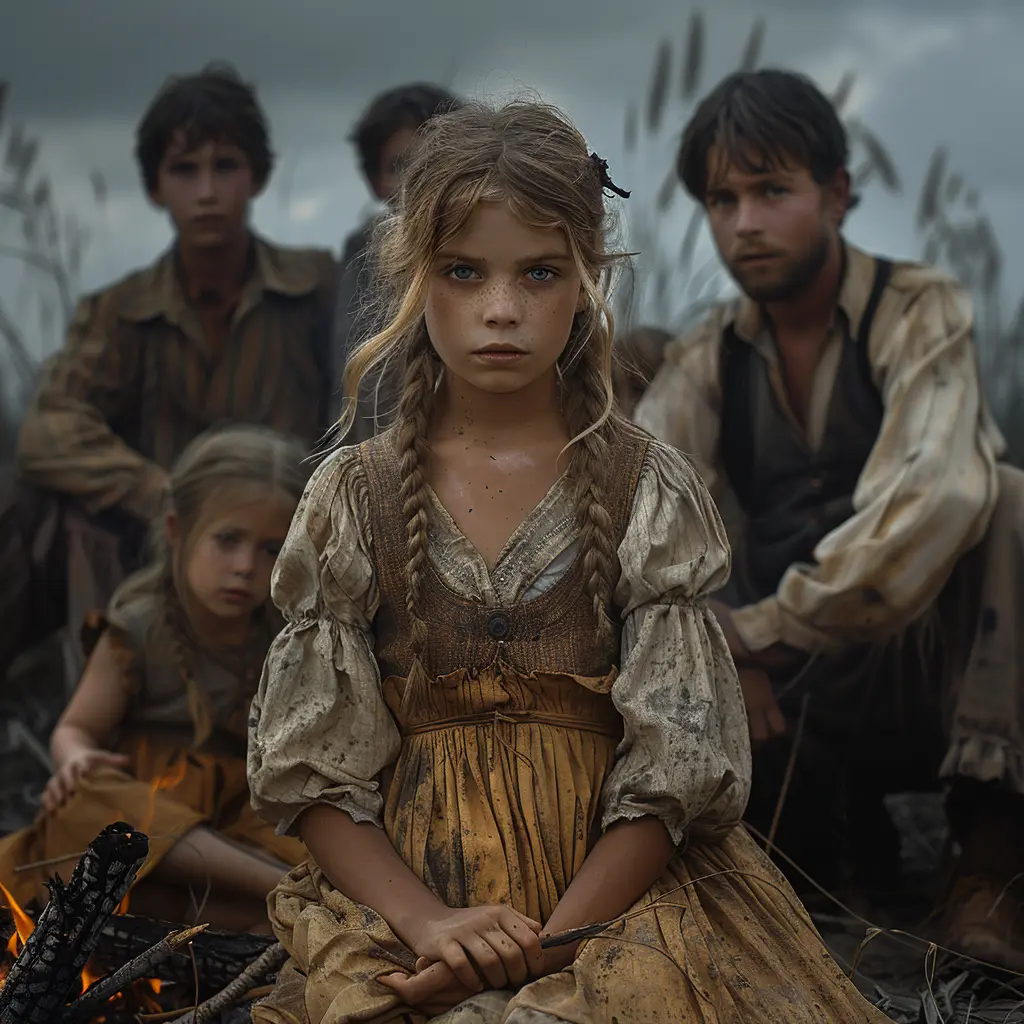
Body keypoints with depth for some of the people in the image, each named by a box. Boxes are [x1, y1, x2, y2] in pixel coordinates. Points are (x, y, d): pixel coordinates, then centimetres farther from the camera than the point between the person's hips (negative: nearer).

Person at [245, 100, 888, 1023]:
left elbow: (674, 766, -3)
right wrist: (427, 922, -14)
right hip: (404, 891, 1)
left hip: (613, 900, -1)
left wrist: (549, 942, -16)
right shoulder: (354, 498, 6)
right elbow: (308, 770, 2)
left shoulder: (650, 491, 3)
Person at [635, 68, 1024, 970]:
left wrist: (756, 632, -27)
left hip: (925, 657, -3)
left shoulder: (917, 311, -9)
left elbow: (936, 494, -28)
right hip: (793, 692, 3)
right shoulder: (706, 363, 5)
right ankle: (832, 815, -2)